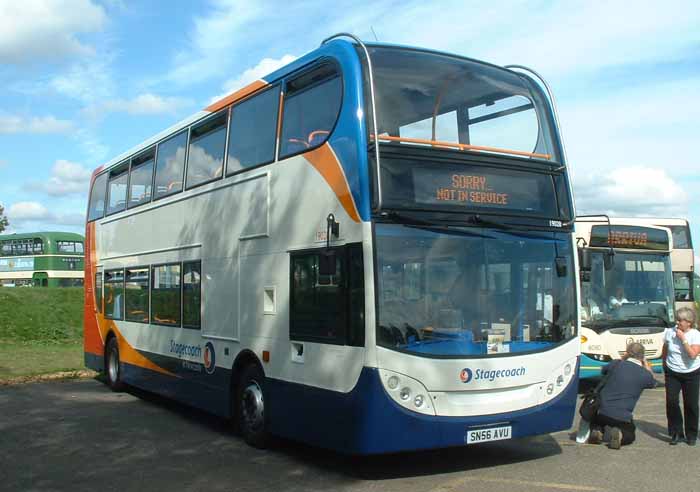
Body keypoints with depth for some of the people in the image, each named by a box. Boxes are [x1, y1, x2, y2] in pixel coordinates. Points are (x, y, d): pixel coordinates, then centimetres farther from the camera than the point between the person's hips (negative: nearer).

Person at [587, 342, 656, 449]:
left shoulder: (616, 365, -3)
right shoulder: (645, 374, -4)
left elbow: (604, 370, 22)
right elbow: (653, 382, 21)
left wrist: (622, 359, 22)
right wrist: (646, 365, 28)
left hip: (603, 412, 1)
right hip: (623, 418, -1)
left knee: (595, 424, 32)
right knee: (630, 436, 27)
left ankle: (597, 431, -4)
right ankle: (619, 435, -8)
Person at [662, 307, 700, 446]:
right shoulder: (670, 332, -2)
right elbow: (664, 350, 13)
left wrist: (683, 339, -23)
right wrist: (665, 365, 14)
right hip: (672, 373, 2)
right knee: (671, 402, -9)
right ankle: (676, 433, 3)